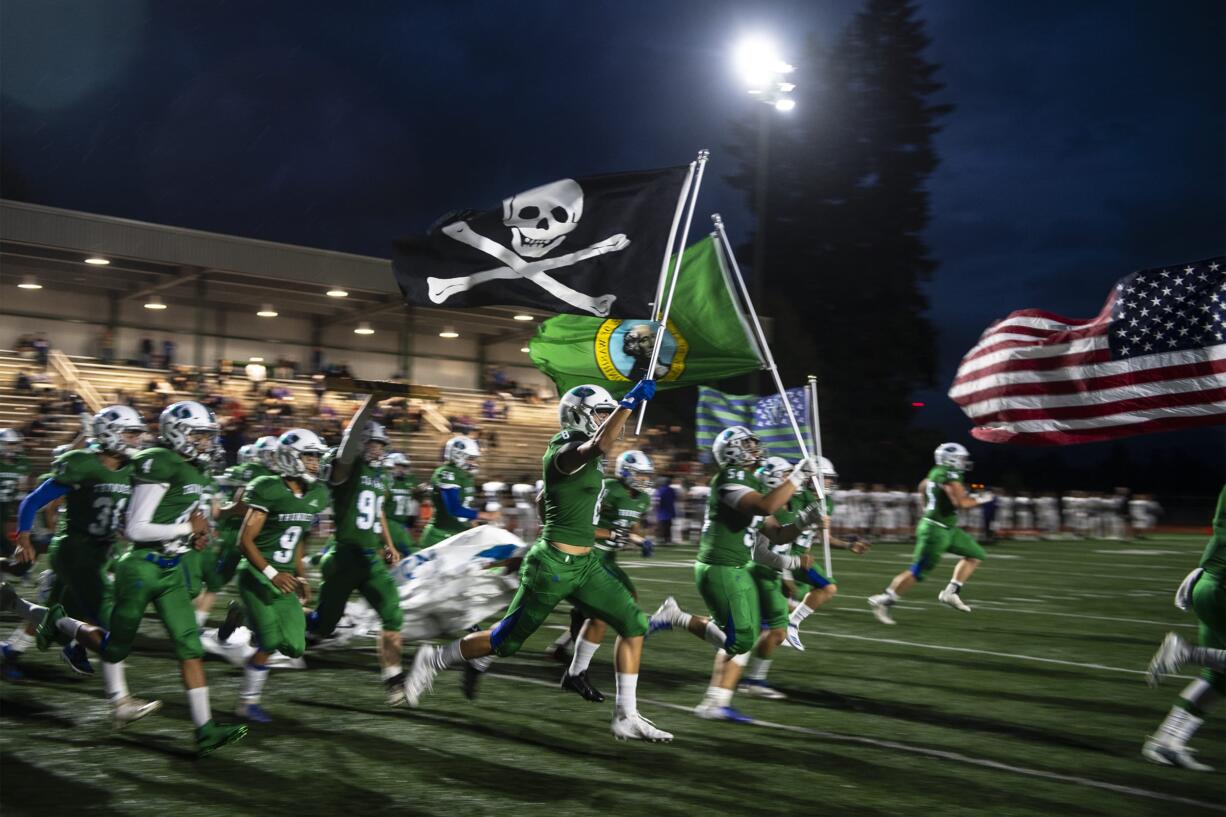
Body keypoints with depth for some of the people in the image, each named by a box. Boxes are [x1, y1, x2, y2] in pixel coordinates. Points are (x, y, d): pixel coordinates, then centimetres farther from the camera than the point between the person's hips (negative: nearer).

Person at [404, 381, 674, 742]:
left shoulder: (575, 451, 10)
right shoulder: (565, 453, -18)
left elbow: (544, 498, 23)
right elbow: (600, 446, -42)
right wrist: (630, 401, -36)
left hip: (584, 563, 9)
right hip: (553, 565, -9)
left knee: (634, 625, 1)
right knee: (507, 640, 5)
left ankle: (626, 718, 7)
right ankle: (435, 660, 28)